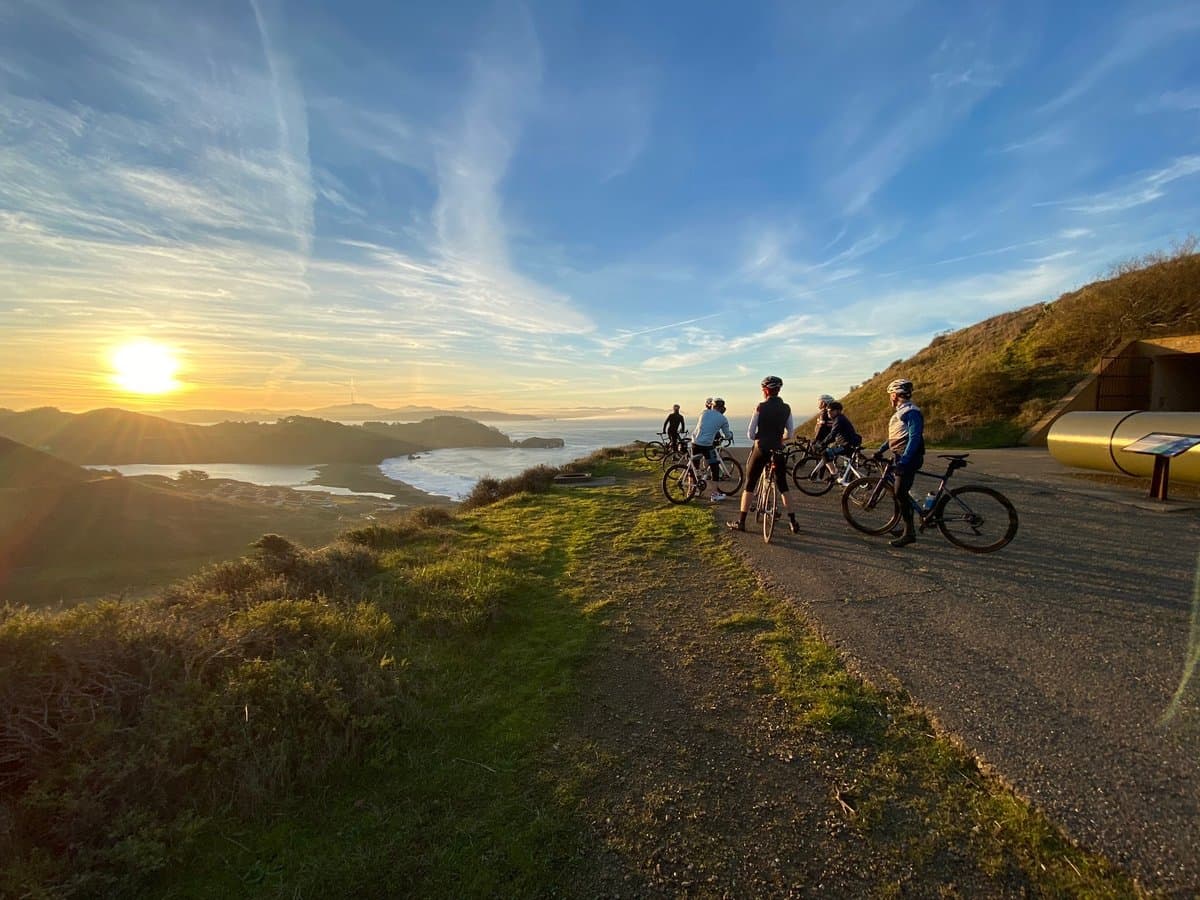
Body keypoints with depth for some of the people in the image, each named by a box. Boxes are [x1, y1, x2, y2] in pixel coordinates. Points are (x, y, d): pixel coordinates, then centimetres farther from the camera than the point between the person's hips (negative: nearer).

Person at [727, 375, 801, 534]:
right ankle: (793, 522, 17)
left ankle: (741, 522, 7)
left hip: (761, 450, -3)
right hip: (778, 451, 4)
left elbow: (750, 434, -9)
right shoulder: (786, 408, 3)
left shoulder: (760, 407, -9)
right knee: (783, 486, 16)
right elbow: (789, 434, 6)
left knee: (749, 485, 5)